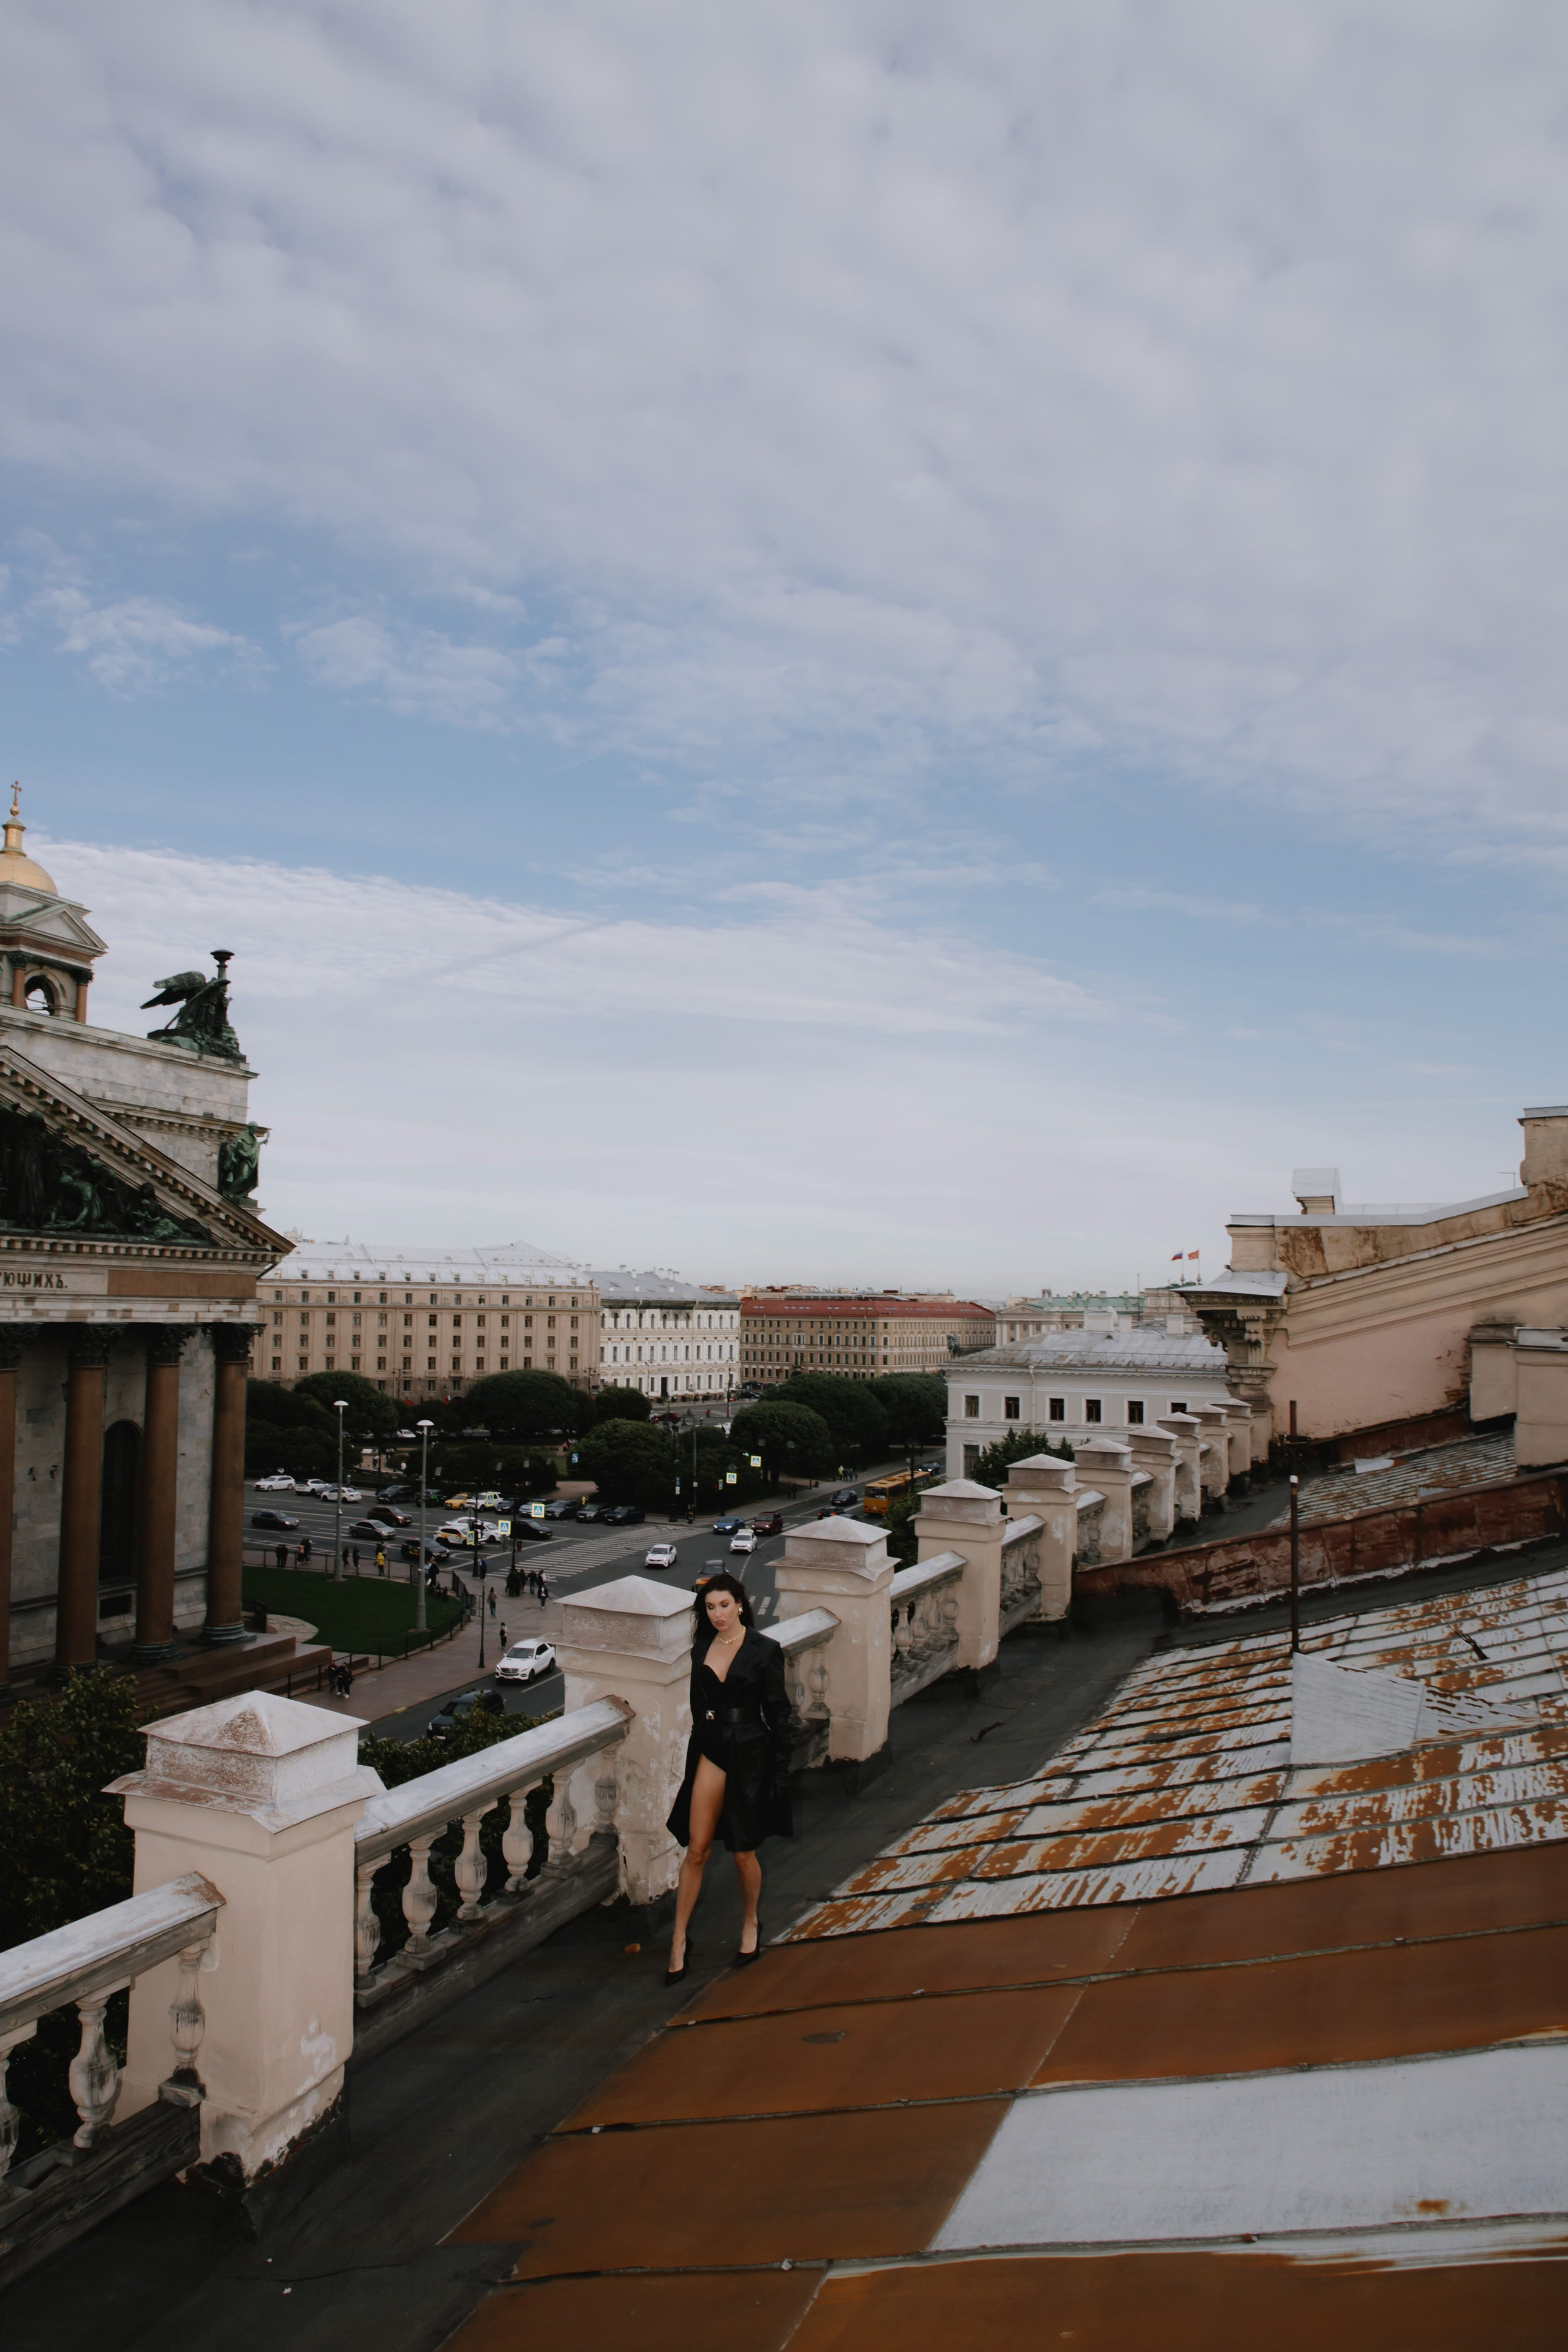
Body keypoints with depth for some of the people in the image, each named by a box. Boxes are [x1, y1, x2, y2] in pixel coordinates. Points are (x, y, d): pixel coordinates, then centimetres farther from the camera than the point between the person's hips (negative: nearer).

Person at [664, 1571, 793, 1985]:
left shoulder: (763, 1651, -9)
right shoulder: (702, 1648, 5)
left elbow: (779, 1713, -6)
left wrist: (781, 1771, -8)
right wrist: (699, 1746, 14)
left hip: (750, 1754, -3)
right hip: (710, 1752, 3)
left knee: (743, 1853, 9)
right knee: (696, 1849, 2)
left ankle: (751, 1924, 34)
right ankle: (679, 1940, 12)